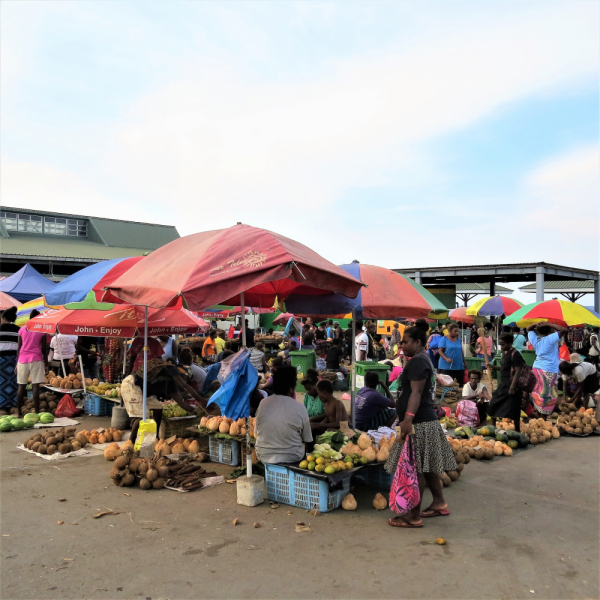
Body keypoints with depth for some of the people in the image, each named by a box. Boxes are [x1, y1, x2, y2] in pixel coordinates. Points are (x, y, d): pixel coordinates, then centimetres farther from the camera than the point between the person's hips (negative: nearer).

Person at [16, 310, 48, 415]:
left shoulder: (22, 329, 9)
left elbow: (18, 348, 9)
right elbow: (43, 349, 1)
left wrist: (17, 363, 15)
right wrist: (46, 364, 6)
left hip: (22, 359, 3)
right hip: (36, 359, -3)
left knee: (21, 386, 8)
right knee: (35, 386, -4)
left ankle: (19, 412, 8)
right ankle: (37, 412, -5)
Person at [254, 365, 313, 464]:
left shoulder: (263, 403, -6)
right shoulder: (300, 408, -14)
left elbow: (257, 431, 5)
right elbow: (307, 440, -6)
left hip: (264, 457, 3)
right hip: (292, 457, -3)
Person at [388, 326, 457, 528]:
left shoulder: (417, 361, -14)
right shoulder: (423, 359, 18)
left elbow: (416, 392, -25)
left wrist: (408, 418, -32)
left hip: (419, 422, -11)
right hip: (425, 420, 11)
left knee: (415, 468, -6)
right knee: (426, 466, 18)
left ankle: (414, 516, -1)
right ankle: (439, 503, 28)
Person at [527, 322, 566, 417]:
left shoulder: (535, 339, 4)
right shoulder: (550, 339, -14)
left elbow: (529, 329, 21)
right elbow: (563, 330, -18)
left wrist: (536, 324, 2)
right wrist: (549, 324, -15)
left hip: (536, 369, 6)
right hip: (548, 371, -6)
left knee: (538, 393, 12)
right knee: (547, 395, 0)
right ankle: (543, 418, 3)